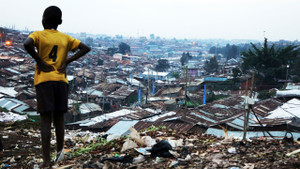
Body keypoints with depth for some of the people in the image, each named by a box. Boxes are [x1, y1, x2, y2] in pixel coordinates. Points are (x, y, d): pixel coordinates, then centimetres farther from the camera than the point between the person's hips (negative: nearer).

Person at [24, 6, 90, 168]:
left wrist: (39, 61, -9)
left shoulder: (38, 35, 1)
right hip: (61, 80, 3)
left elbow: (27, 44, -21)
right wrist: (67, 61, 2)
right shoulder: (65, 38, 12)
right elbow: (85, 48, 6)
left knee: (45, 120, -3)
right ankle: (60, 150, 23)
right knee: (59, 118, 13)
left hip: (44, 80, -3)